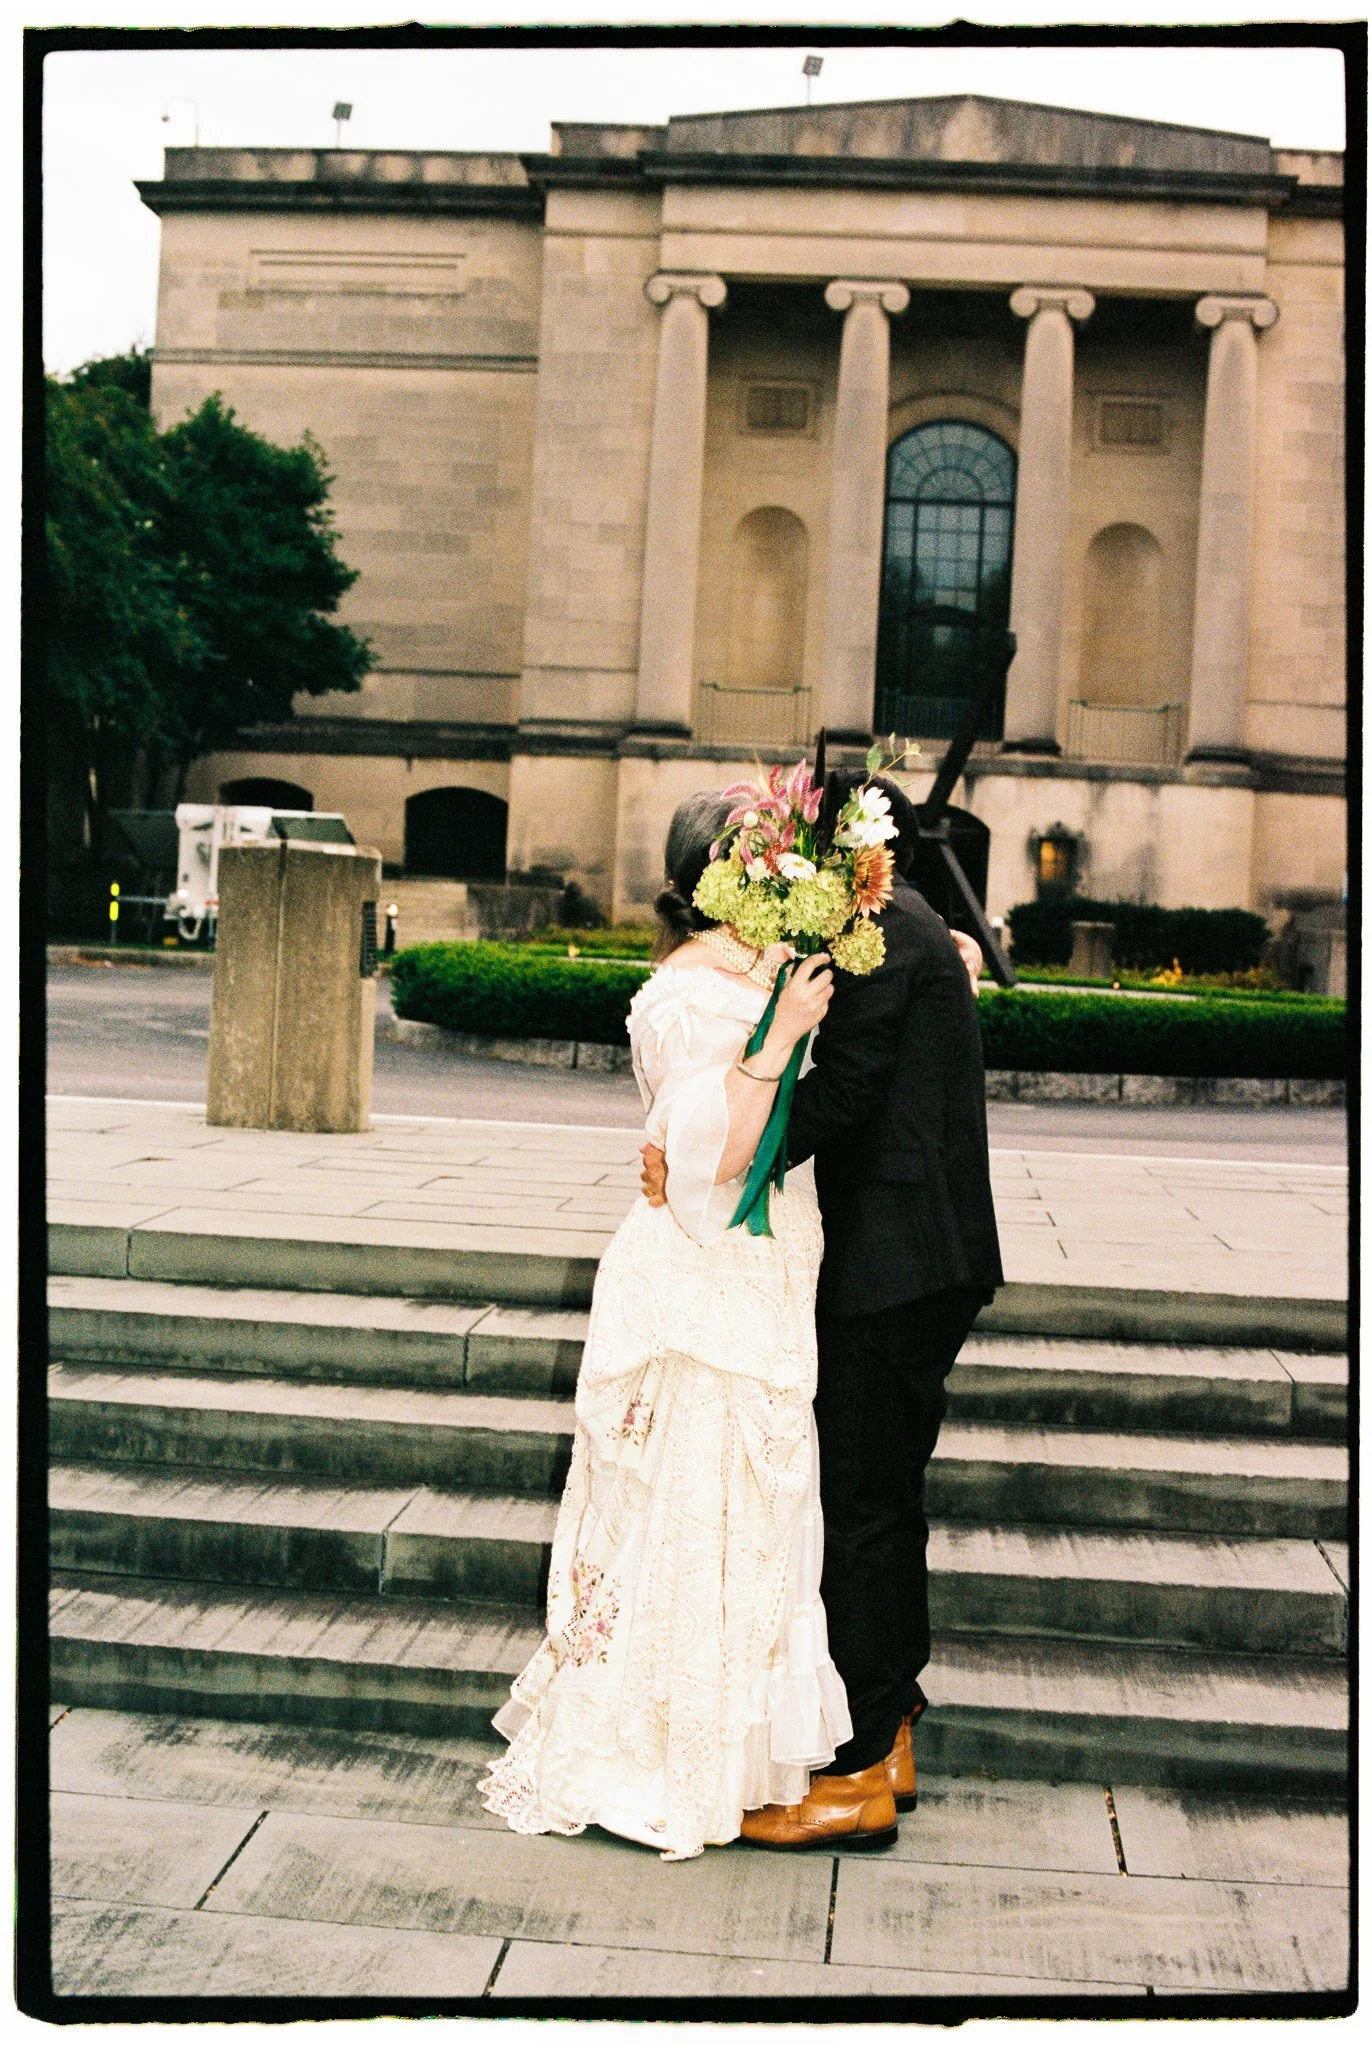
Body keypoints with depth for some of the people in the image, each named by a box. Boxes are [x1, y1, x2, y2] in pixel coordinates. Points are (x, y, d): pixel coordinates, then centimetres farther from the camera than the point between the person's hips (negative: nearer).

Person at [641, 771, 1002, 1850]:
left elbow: (837, 1093, -20)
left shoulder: (883, 934, -12)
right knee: (886, 1498, 16)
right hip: (934, 1260, 10)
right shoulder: (926, 937, 19)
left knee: (860, 1507, -5)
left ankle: (858, 1767, 3)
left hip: (891, 1266, -10)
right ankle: (892, 1733, 26)